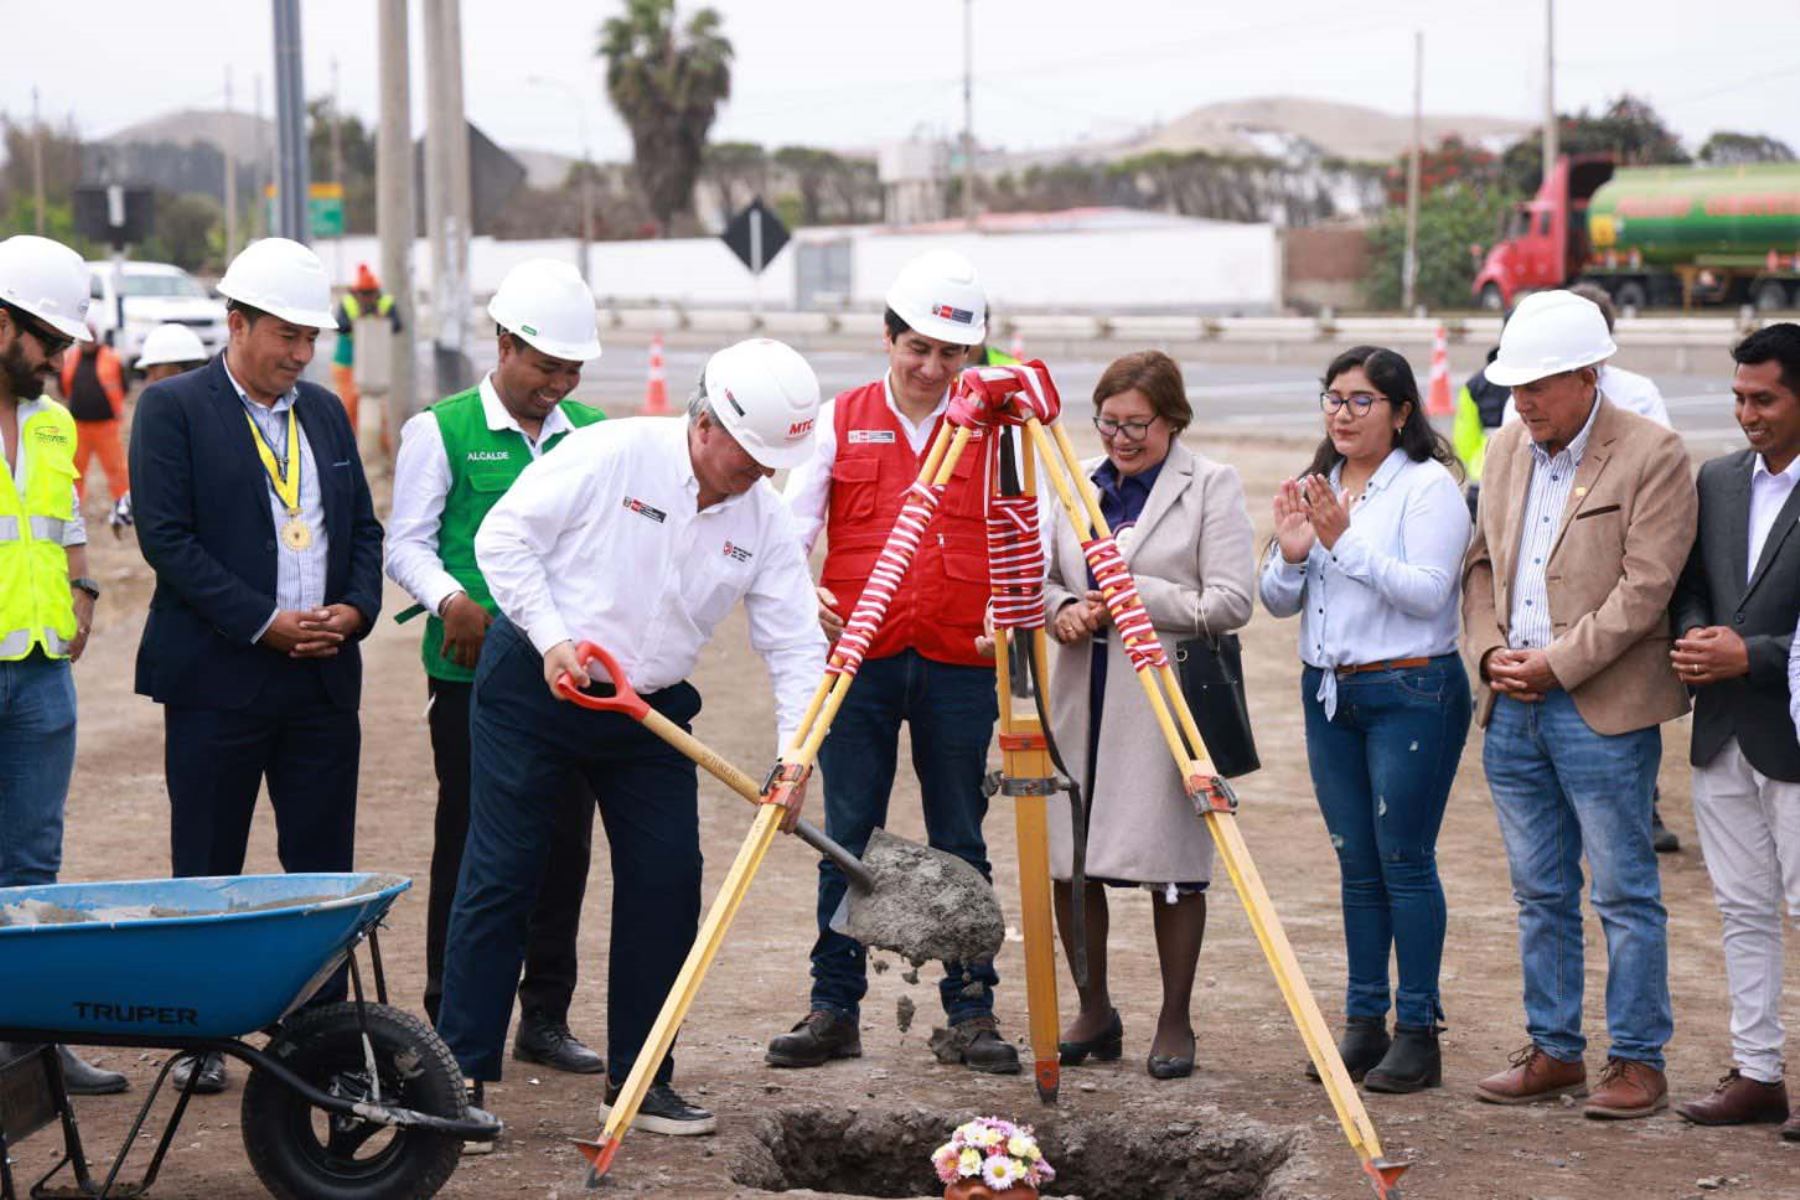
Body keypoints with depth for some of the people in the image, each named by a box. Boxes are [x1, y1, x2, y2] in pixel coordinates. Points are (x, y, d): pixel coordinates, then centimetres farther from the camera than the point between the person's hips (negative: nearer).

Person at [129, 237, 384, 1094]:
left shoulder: (324, 412, 15)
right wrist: (263, 623, -14)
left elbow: (364, 528, 18)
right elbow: (165, 535, -10)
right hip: (219, 677, -5)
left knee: (322, 865, 6)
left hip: (323, 673, 5)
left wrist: (355, 608, -2)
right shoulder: (172, 409, -3)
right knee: (207, 870, 2)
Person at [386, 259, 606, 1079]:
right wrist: (452, 600, -22)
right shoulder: (442, 430, -1)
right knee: (469, 848, 2)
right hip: (473, 673, -4)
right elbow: (407, 544, -3)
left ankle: (545, 1018, 18)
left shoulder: (595, 434, 12)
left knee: (563, 845, 7)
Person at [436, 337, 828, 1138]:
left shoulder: (763, 517, 0)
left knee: (667, 883, 1)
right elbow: (503, 536, -12)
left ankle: (638, 1077, 14)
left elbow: (796, 645, 0)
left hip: (649, 711, 5)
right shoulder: (612, 454, -15)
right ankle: (459, 1072, 2)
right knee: (501, 875, -4)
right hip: (534, 685, -5)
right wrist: (551, 637, -18)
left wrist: (794, 756, -11)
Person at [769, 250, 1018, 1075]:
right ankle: (834, 1007, 10)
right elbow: (791, 527, 6)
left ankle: (971, 1013, 10)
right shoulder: (841, 421, 8)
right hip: (859, 658, 0)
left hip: (961, 665, 0)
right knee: (846, 836, 2)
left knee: (960, 842, 4)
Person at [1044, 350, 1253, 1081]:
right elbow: (1039, 576, 20)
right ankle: (1094, 1017, 20)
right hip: (1081, 695, 5)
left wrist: (1131, 598, -13)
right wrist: (1062, 608, -2)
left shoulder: (1213, 486, -2)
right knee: (1070, 859, 6)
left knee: (1171, 863, -2)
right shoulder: (1078, 483, 14)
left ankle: (1174, 1026, 10)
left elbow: (1231, 602, -9)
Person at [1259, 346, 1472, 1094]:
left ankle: (1417, 1033, 1)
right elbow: (1278, 603, 13)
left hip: (1410, 693, -7)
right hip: (1328, 691, 7)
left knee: (1405, 861, -5)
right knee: (1357, 865, 11)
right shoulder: (1315, 489, 14)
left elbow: (1428, 591, -18)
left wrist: (1345, 542, -21)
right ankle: (1364, 1024, 17)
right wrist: (1291, 555, -7)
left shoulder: (1428, 486, -8)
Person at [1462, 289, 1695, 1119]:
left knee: (1624, 892, 0)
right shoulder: (1505, 451, 12)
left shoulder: (1652, 456, -9)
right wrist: (1490, 651, 0)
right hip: (1512, 708, 6)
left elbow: (1645, 586, -14)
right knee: (1540, 894, 13)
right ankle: (1554, 1051, 22)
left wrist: (1554, 665, -15)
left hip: (1603, 708, -6)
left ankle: (1639, 1061, 8)